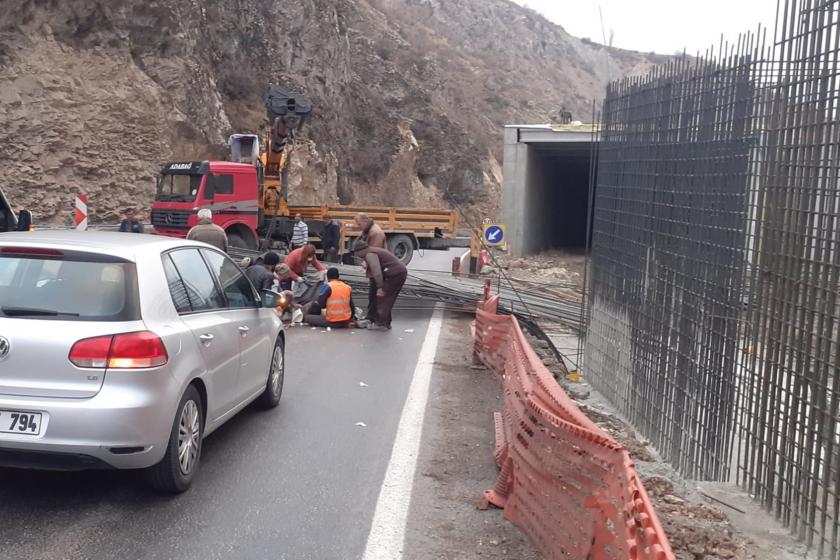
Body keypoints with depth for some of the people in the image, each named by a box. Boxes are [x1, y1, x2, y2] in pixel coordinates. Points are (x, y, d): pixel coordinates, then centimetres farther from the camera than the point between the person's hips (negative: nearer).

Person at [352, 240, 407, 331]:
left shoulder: (370, 255, -11)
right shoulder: (375, 251, 21)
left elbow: (377, 272, -23)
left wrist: (380, 287, -24)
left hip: (395, 274, -10)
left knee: (382, 298, -3)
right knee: (387, 299, 17)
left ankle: (381, 324, 0)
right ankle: (386, 323, 23)